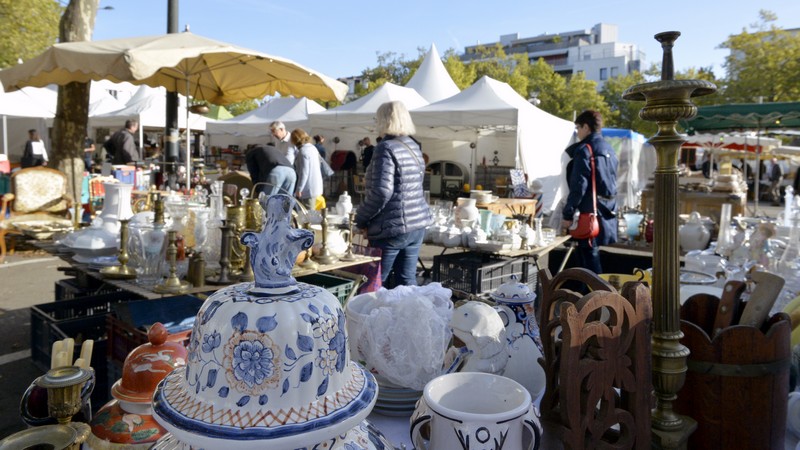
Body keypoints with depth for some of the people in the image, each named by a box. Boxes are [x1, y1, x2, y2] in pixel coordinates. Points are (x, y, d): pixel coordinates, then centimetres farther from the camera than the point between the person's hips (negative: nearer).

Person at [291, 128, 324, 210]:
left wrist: (299, 189, -15)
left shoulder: (303, 151, -17)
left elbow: (304, 172, -20)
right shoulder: (312, 148, 10)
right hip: (316, 187, 9)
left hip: (308, 189, -9)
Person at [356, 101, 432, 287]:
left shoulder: (386, 148, -14)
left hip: (392, 228, -8)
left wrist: (361, 219, -10)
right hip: (418, 224, 8)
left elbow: (381, 192, -21)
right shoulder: (414, 147, 12)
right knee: (407, 280, 13)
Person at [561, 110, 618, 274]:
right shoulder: (609, 149, 16)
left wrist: (567, 214, -12)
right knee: (592, 253, 16)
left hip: (590, 213, -9)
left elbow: (578, 185, -16)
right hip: (608, 213, 9)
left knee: (588, 255, -5)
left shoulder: (584, 149, -11)